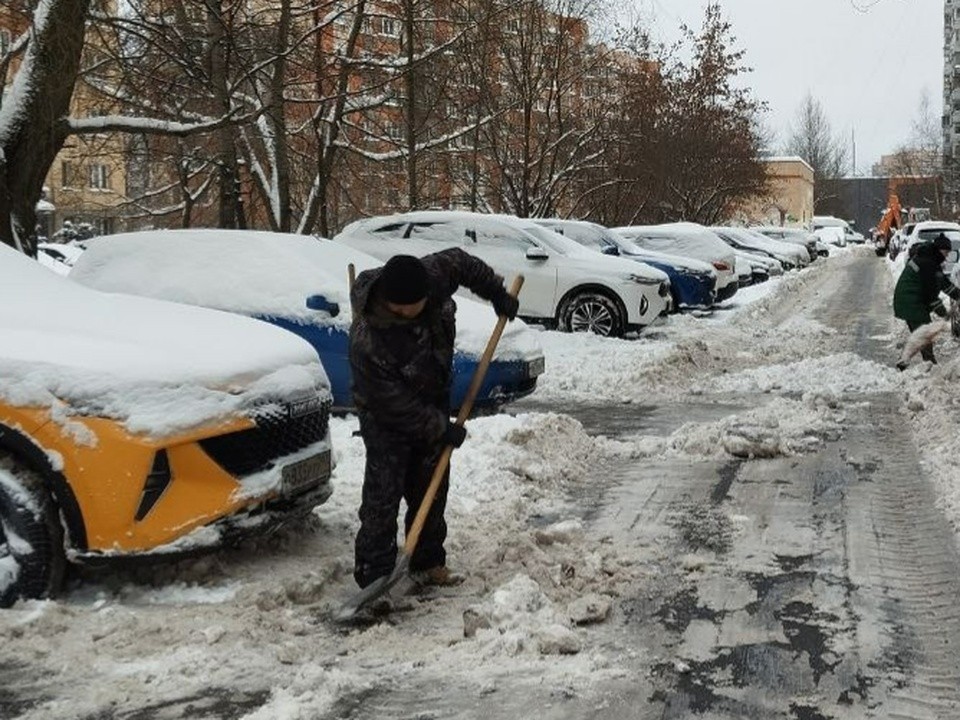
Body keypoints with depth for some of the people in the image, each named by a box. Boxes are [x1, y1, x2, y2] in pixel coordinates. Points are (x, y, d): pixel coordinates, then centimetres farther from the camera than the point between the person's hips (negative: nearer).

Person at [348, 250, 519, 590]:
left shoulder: (433, 276, -24)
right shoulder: (367, 342, -37)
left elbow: (461, 262, 2)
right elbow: (395, 405, -27)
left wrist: (496, 292, 4)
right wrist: (441, 430, -19)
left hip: (432, 402, 7)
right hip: (387, 419, -6)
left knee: (432, 488, 13)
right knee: (383, 496, -7)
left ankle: (428, 562, 26)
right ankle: (372, 576, 3)